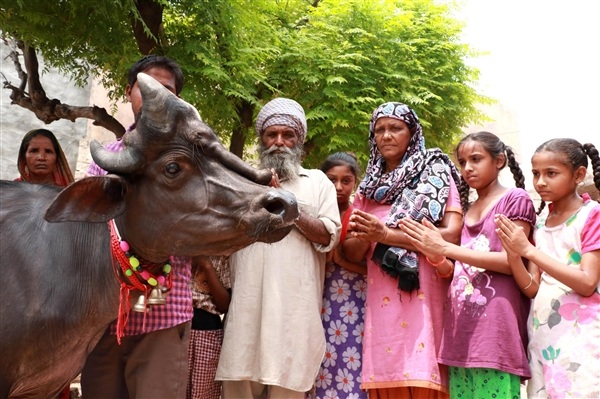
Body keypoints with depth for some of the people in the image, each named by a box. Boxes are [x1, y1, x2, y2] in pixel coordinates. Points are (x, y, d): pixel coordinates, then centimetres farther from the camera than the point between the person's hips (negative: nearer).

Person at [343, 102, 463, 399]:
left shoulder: (435, 174, 6)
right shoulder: (369, 187, 18)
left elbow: (452, 235, -8)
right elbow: (352, 252, 14)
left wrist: (386, 235, -12)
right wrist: (364, 238, -10)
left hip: (424, 300, -3)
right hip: (382, 302, 4)